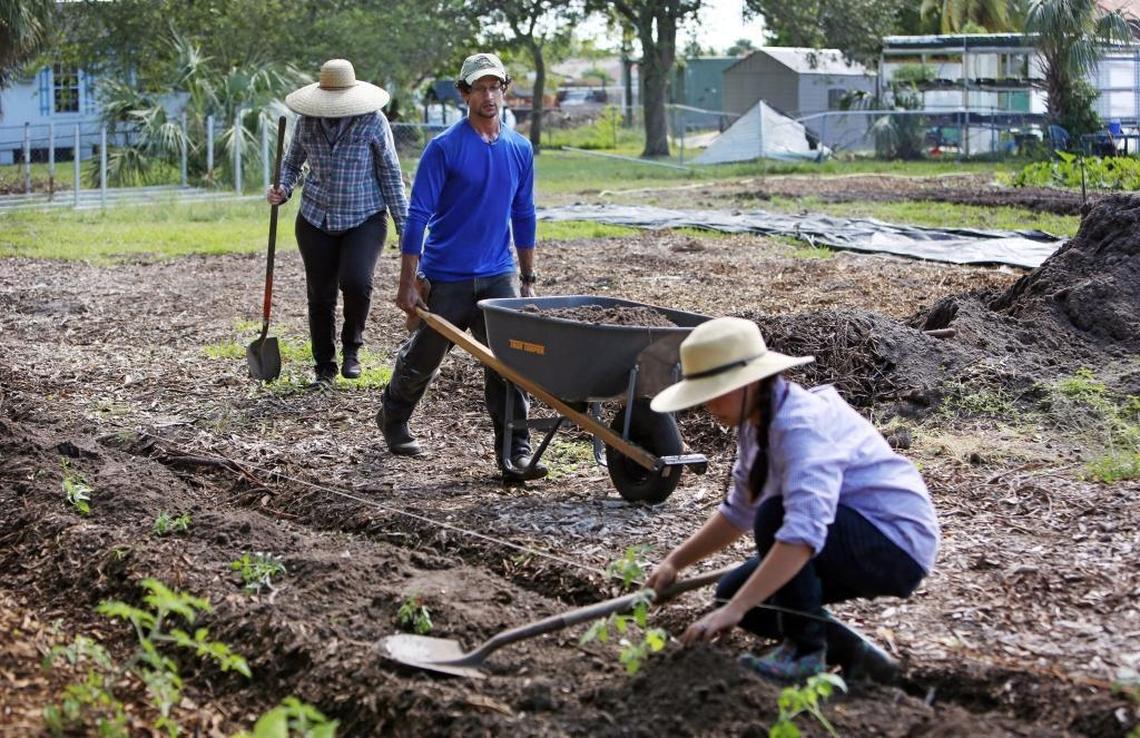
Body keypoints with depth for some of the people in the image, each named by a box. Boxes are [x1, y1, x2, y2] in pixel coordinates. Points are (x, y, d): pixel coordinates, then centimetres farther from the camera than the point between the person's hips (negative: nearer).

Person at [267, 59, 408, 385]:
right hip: (316, 220, 3)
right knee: (320, 296, 6)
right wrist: (283, 190, -8)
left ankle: (352, 347, 4)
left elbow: (391, 174, -3)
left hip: (364, 219, -3)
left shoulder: (373, 122, -8)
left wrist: (404, 227, -4)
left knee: (356, 282, -24)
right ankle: (324, 367, 23)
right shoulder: (307, 122, -1)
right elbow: (291, 163, 14)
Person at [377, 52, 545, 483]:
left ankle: (514, 454, -5)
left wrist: (528, 279, 14)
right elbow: (418, 216, -11)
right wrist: (408, 282, -14)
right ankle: (392, 419, 41)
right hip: (445, 280, -3)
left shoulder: (520, 150, 6)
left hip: (498, 277, 3)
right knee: (422, 361, 14)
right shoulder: (444, 148, -10)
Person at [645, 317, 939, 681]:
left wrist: (735, 610, -44)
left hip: (897, 543, -10)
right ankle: (849, 653, 8)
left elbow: (804, 533, -40)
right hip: (847, 542, 10)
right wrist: (675, 562, 8)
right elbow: (738, 512, 16)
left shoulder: (801, 424, -28)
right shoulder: (757, 423, 2)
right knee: (731, 592, 4)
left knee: (776, 516, -30)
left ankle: (805, 650, -14)